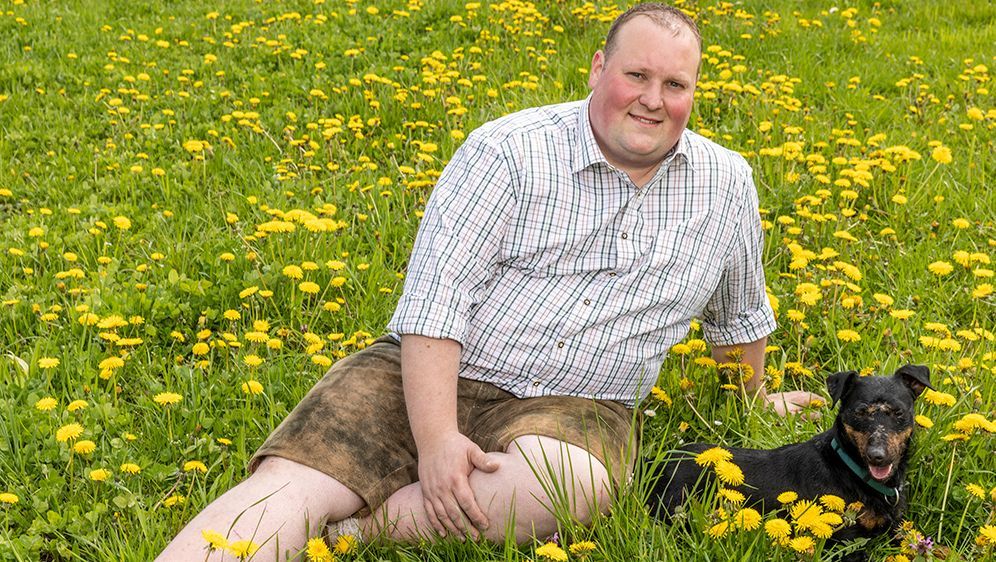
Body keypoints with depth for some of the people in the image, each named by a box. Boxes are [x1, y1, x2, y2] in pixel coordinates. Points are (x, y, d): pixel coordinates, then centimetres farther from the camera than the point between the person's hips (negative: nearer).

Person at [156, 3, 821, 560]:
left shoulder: (729, 186, 9)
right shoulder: (509, 151, -5)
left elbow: (739, 313, 29)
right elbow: (436, 292, -13)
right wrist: (435, 440, -23)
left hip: (570, 406, 2)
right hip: (429, 378, -1)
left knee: (576, 484, -36)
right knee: (287, 484, -25)